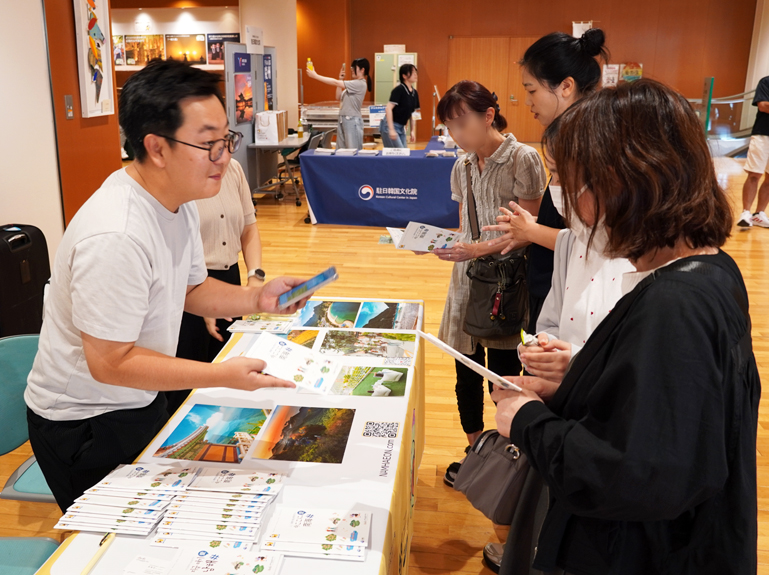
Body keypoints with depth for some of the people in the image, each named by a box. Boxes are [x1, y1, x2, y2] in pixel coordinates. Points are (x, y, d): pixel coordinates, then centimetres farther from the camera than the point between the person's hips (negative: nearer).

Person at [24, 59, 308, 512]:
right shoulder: (115, 237, -33)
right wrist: (223, 375, -31)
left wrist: (257, 299, -8)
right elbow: (110, 363, -29)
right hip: (85, 425, -8)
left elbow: (191, 289, 9)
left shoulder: (178, 202, -3)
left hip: (142, 402, 9)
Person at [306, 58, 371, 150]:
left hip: (352, 121, -9)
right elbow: (339, 97, 20)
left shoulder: (360, 84, -14)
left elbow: (335, 83, -15)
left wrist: (315, 75, -11)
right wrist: (340, 79, 11)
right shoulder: (353, 84, 15)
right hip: (343, 120, 9)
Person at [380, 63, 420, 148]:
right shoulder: (399, 90, -14)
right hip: (390, 125, -8)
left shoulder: (414, 93, 8)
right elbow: (388, 108, -20)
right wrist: (391, 130, -26)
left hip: (401, 128, 8)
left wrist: (412, 130, 14)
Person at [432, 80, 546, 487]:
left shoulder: (522, 159, -10)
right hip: (467, 281, 6)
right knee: (466, 373, 13)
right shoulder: (462, 167, 10)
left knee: (503, 374, 3)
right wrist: (440, 242, -5)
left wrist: (480, 249, -21)